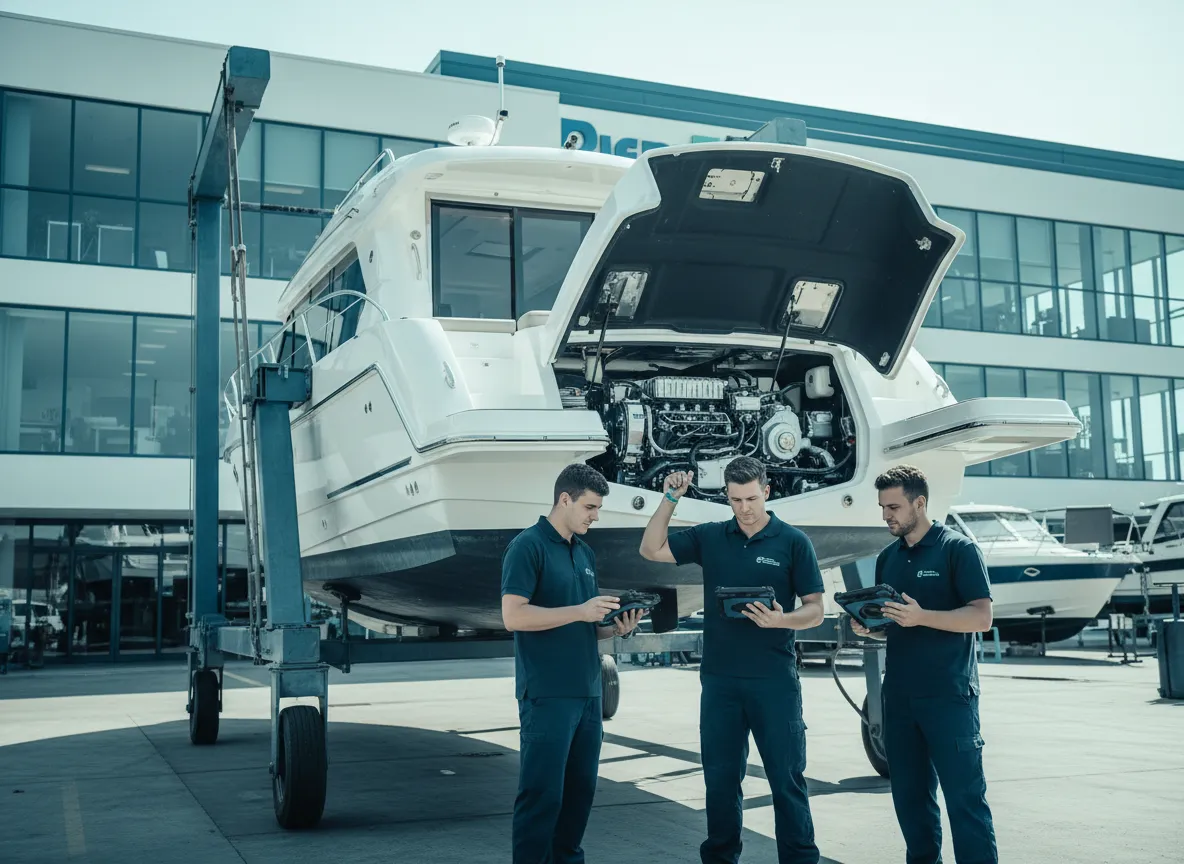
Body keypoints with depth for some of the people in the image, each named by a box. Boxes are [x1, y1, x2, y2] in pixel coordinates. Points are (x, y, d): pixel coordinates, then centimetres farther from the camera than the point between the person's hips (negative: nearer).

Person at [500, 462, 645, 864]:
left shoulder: (585, 553, 16)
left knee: (581, 789, 12)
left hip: (587, 693, 8)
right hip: (547, 695, -8)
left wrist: (614, 628, 2)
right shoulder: (528, 546, -8)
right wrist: (580, 611, -19)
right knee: (542, 793, -5)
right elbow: (513, 616, -17)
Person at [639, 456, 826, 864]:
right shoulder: (709, 538, 6)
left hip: (774, 680, -3)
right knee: (720, 778, 11)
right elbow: (651, 549, 6)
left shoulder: (793, 541, -2)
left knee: (787, 777, 2)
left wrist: (781, 620, -22)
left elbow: (815, 609, -2)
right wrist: (670, 499, -3)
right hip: (719, 680, 3)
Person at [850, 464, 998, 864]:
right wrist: (867, 627, -2)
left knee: (965, 796, -4)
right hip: (898, 694, 6)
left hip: (949, 695, -6)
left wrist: (921, 616, -25)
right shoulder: (888, 558, 14)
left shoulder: (958, 549, -5)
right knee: (910, 796, 11)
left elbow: (982, 616, -13)